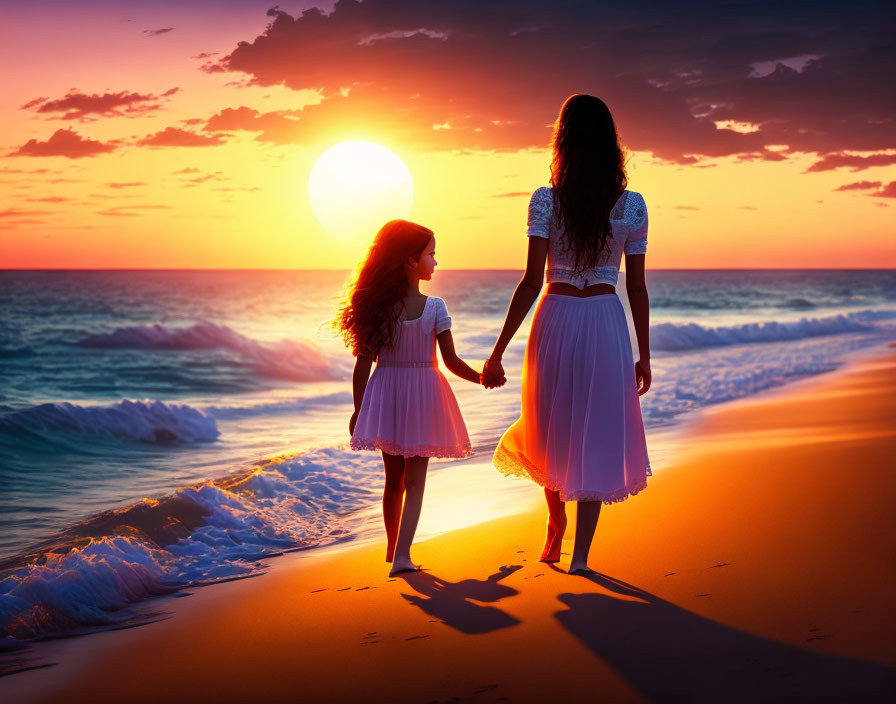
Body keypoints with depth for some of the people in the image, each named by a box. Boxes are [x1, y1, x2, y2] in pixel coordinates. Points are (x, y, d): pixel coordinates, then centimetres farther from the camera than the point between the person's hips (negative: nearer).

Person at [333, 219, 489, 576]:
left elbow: (364, 363, -3)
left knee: (394, 477, 17)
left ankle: (393, 549, 31)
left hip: (385, 395, 3)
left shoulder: (377, 306, -5)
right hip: (423, 396, -3)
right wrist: (483, 377, 9)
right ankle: (402, 554, -9)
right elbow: (452, 361, -8)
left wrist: (358, 409, 6)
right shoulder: (435, 307, -11)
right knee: (415, 480, 3)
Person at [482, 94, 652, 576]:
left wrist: (498, 352, -9)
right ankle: (580, 554, 9)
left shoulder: (546, 201, -7)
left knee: (551, 429, 23)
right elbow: (636, 288, 1)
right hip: (607, 323, 1)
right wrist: (644, 356, 10)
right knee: (595, 436, 8)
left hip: (555, 319, 0)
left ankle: (556, 521, 35)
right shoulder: (632, 205, -2)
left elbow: (531, 283, -12)